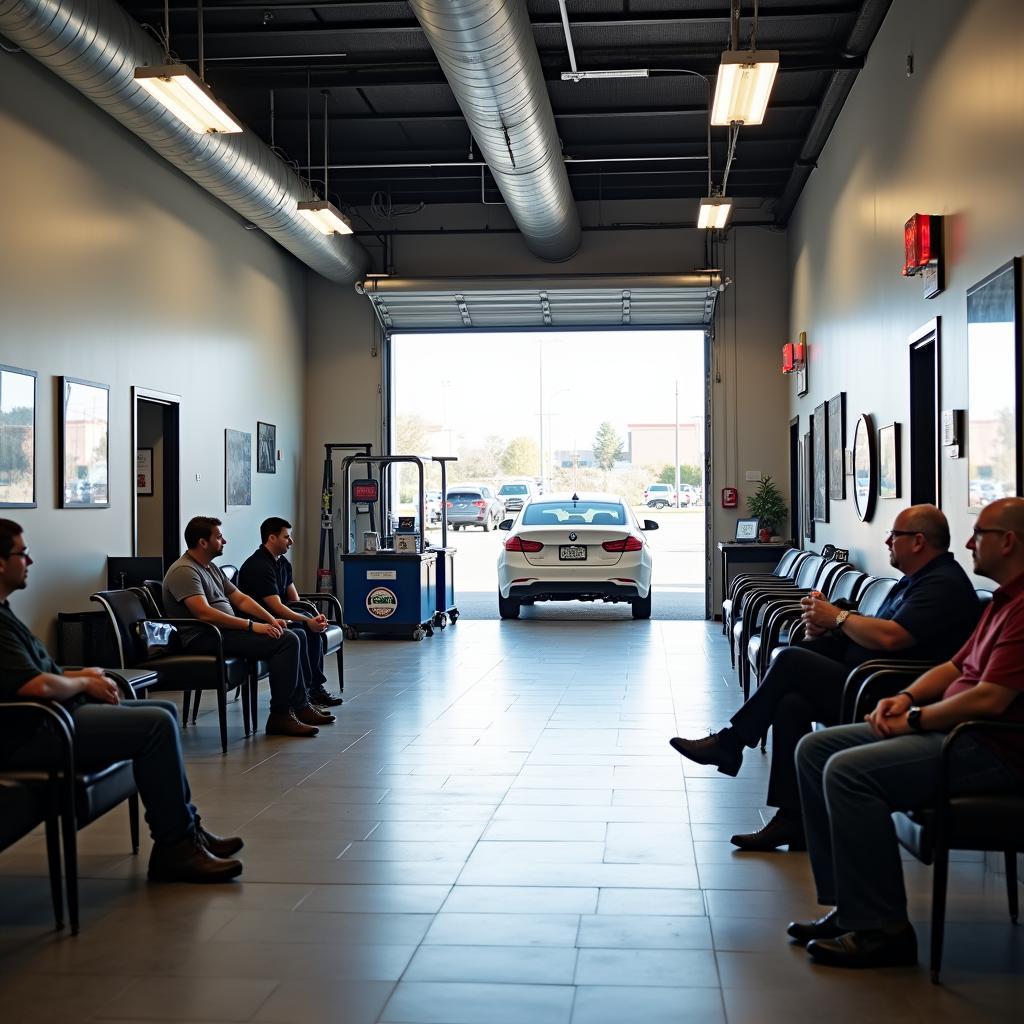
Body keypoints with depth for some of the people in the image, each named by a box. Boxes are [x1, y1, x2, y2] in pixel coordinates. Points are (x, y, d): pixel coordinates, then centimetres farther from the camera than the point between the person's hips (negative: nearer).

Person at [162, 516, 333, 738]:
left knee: (290, 637, 9)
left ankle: (300, 707, 14)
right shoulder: (184, 571, -15)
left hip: (225, 630, 10)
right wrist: (252, 625, -24)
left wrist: (271, 619, 3)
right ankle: (280, 716, -17)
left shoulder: (211, 568, 18)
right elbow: (205, 613, -26)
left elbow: (240, 598, 20)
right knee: (285, 641, -20)